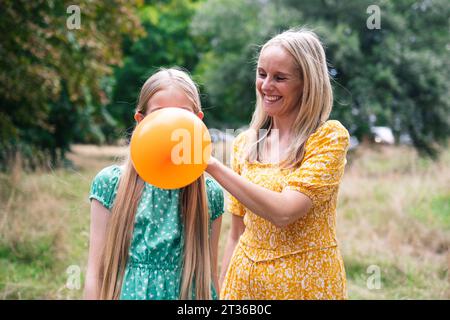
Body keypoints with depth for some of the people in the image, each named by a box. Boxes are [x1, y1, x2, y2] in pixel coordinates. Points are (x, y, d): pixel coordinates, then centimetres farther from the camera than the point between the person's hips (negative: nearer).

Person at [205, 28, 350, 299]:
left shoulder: (329, 137, -11)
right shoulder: (245, 143, 4)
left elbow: (284, 212, -23)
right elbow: (237, 234, 8)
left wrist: (213, 166, -25)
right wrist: (221, 292, 5)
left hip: (307, 285, -4)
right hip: (245, 282, 4)